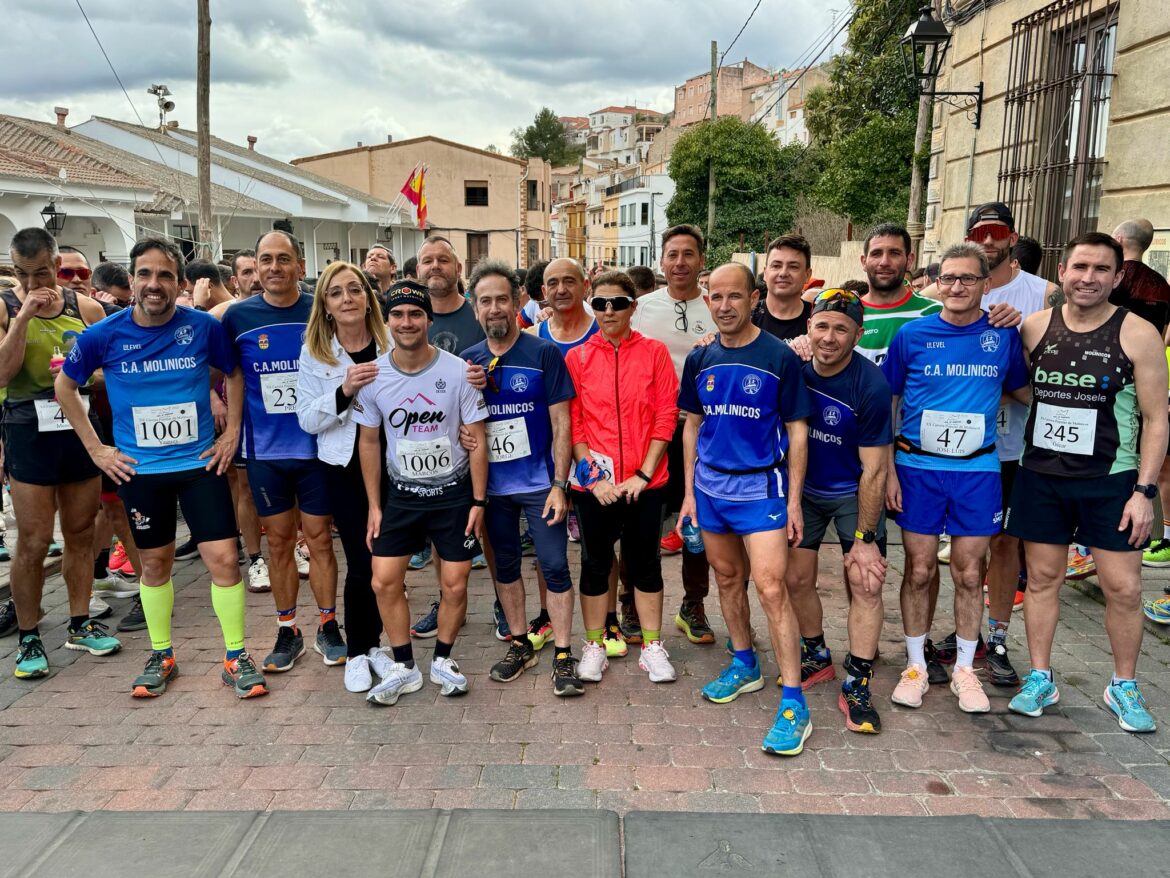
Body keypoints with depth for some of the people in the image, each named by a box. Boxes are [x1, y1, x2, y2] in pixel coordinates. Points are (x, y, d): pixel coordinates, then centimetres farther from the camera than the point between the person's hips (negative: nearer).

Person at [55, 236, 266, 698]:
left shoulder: (205, 327, -8)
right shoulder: (104, 334, -7)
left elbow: (236, 374, 7)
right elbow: (65, 387, 8)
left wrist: (232, 431, 1)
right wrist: (95, 448, 4)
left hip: (201, 462, -1)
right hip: (138, 468, 1)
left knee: (223, 557, -4)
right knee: (155, 562, 13)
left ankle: (236, 657, 10)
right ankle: (161, 656, 29)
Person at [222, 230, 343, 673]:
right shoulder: (238, 316, -1)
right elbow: (233, 378, 9)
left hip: (315, 445, -1)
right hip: (265, 449, 1)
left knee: (318, 537, 6)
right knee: (279, 539, 9)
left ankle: (328, 625, 21)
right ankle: (287, 631, 22)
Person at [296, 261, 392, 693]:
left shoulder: (392, 344, -2)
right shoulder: (314, 353, -1)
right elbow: (307, 419, -6)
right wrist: (344, 390, -20)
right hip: (345, 469, -1)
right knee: (361, 564, -3)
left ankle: (374, 642, 27)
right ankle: (356, 653, 17)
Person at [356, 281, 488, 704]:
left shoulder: (457, 371, -13)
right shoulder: (372, 376, -7)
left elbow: (477, 438, -7)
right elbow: (368, 441, 3)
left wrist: (478, 501, -8)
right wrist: (374, 506, 3)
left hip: (454, 492, -2)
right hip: (401, 494, 2)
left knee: (455, 584, 3)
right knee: (384, 582, -1)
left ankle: (442, 661, 25)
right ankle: (403, 668, 17)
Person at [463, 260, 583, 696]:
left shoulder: (544, 354, -6)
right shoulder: (468, 361, 4)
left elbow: (561, 424, -7)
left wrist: (559, 485, -12)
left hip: (539, 482, -4)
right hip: (492, 484, 4)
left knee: (554, 566, -2)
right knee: (505, 565, 14)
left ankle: (563, 656, 10)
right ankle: (520, 644, 30)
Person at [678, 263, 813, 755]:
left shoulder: (780, 358, -8)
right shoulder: (700, 360, 5)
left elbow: (797, 431, -5)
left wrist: (794, 500, -8)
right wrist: (689, 491, 9)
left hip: (761, 487, -5)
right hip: (711, 487, 5)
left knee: (770, 588, -11)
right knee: (727, 578, 16)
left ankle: (794, 705, -5)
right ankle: (744, 666, 35)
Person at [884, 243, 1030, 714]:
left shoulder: (1003, 335, 0)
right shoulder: (912, 335, -4)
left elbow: (1025, 393, 15)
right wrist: (888, 469, -3)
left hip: (977, 470, 1)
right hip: (919, 468, -1)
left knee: (969, 573, 8)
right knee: (920, 571, 7)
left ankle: (964, 668, 24)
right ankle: (915, 666, 22)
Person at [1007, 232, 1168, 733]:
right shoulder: (1035, 327, 1)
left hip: (1111, 480, -2)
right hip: (1041, 476, 2)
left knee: (1123, 587, 2)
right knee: (1042, 577, 9)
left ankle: (1124, 687, 22)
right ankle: (1040, 679, 22)